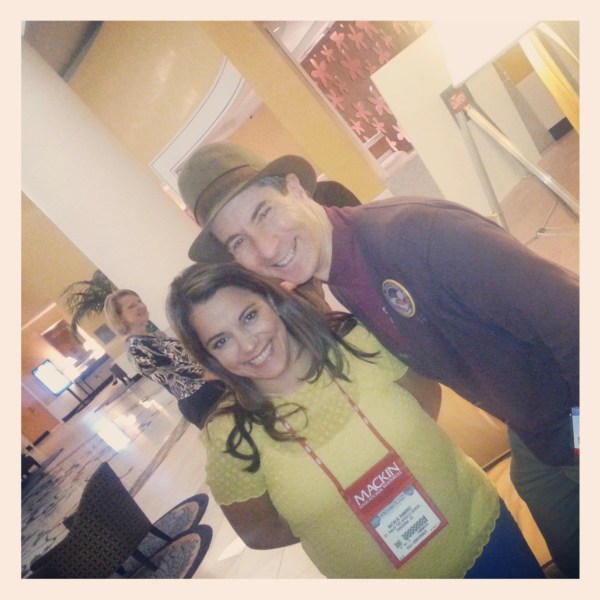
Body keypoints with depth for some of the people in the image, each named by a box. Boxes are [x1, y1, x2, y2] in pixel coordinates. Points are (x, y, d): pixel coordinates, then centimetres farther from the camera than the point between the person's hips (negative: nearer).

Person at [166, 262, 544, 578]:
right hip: (381, 582, -1)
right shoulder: (232, 438, -19)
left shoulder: (357, 342, -17)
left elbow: (427, 394, 0)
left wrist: (405, 458, -12)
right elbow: (259, 532, -5)